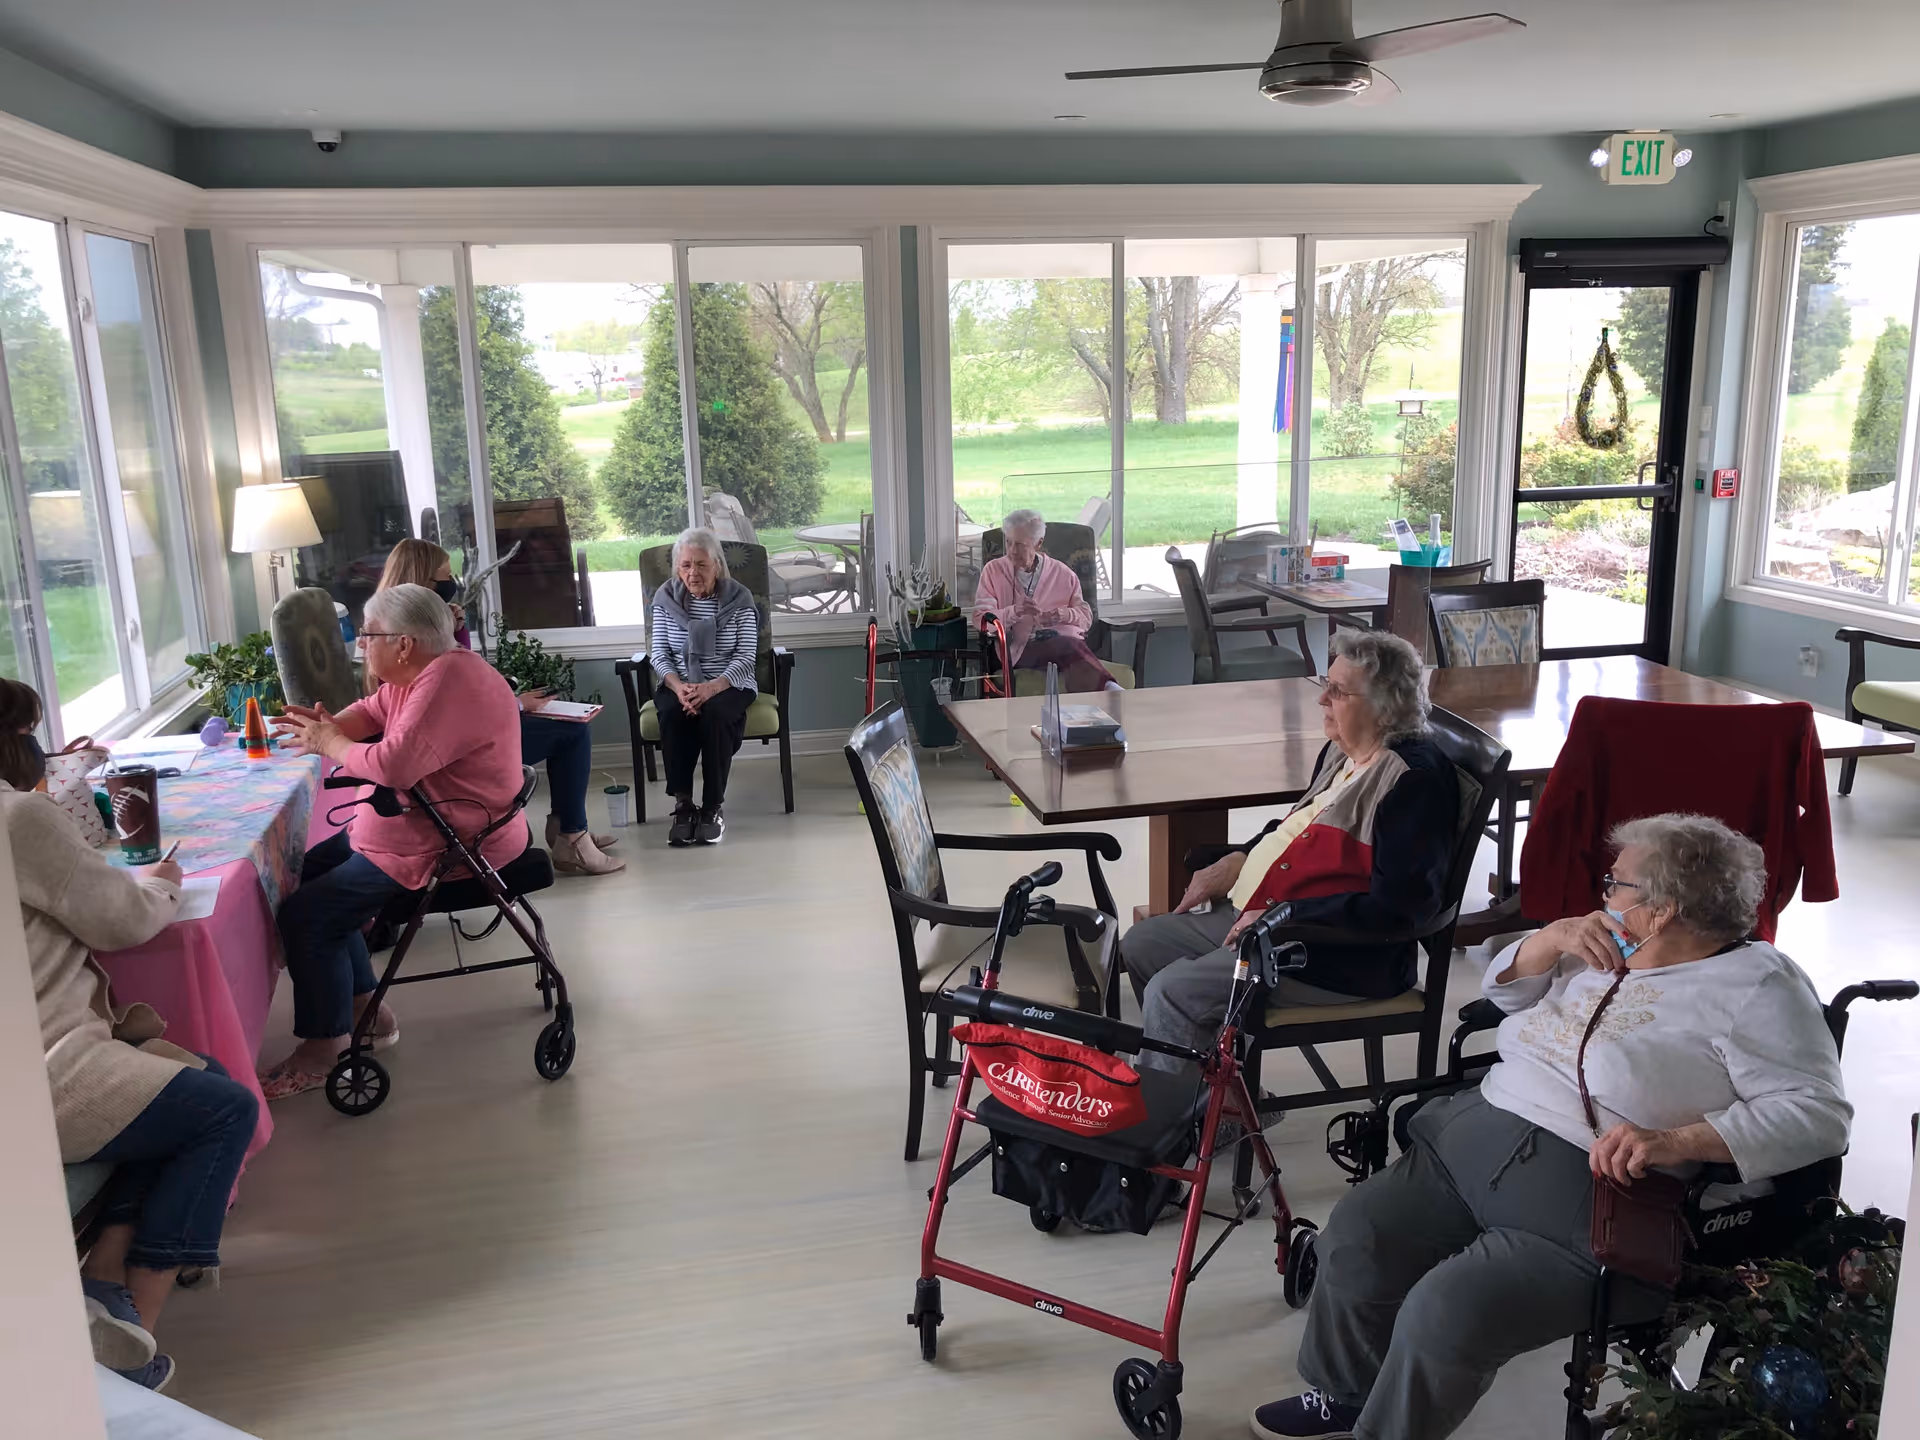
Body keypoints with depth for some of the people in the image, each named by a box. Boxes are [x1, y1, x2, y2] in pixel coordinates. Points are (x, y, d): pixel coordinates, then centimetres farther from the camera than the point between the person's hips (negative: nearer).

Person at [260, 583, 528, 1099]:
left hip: (433, 852, -12)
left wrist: (331, 744, -16)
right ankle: (366, 1011, 22)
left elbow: (392, 765, -36)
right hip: (413, 827, 12)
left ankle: (323, 1047, 5)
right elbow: (374, 710, 21)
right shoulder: (422, 673, 7)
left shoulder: (447, 684, -27)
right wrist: (332, 725, -2)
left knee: (305, 915, -11)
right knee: (311, 872, 19)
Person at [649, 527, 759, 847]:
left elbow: (746, 658, -9)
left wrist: (711, 688, -27)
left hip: (729, 685, -2)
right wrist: (678, 687, -20)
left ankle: (712, 809, -26)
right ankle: (682, 806, -27)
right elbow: (659, 654, 2)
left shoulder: (739, 598, -4)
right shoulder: (665, 597, 2)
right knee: (673, 713, -33)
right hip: (679, 684, 2)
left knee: (713, 713, -35)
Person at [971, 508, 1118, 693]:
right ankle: (1109, 689, -56)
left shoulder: (1062, 574, 18)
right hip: (1021, 649, -3)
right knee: (1071, 646, -39)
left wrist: (1064, 614, -4)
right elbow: (979, 619, 3)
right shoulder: (994, 570, 13)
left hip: (1064, 638, 3)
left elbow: (1086, 617, 20)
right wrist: (1014, 612, -16)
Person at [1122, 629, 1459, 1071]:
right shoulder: (1342, 752, 10)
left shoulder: (1415, 779, -19)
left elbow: (1397, 903, -25)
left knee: (1171, 993, -21)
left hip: (1341, 956, -11)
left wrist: (1286, 917, -23)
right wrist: (1238, 860, 11)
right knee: (1140, 944, 12)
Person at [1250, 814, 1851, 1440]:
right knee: (1356, 1236, -8)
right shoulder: (1603, 945, 18)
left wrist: (1675, 1142, -24)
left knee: (1443, 1316, -24)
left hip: (1583, 1193, -7)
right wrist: (1552, 937, 4)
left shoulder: (1757, 984, -5)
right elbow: (1504, 990, 26)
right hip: (1472, 1134, 8)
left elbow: (1818, 1112, -12)